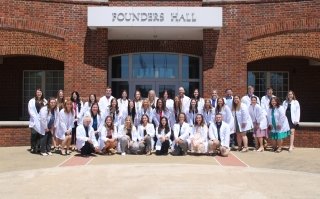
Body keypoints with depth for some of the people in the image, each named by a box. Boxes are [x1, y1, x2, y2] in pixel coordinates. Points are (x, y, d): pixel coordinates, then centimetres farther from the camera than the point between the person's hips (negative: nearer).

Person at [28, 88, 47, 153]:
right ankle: (33, 148, 5)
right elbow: (31, 111, -5)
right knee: (34, 134, -3)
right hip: (35, 121, -3)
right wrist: (37, 118, -12)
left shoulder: (44, 101, 11)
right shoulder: (32, 101, 1)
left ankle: (38, 147, 10)